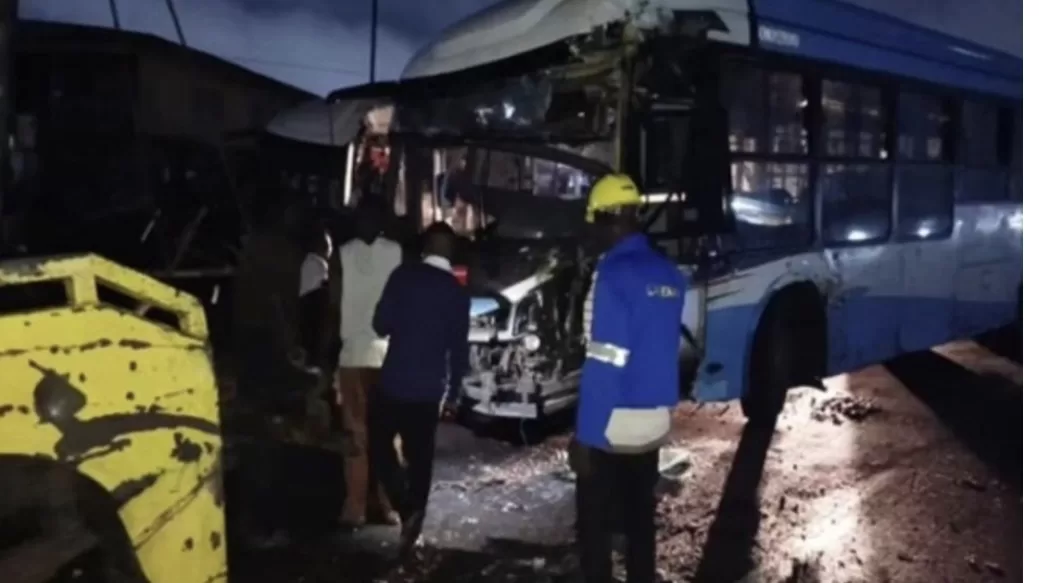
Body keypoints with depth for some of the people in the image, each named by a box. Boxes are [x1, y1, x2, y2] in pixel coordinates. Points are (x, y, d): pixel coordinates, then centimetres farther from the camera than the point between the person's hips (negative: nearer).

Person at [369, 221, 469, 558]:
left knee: (380, 445, 13)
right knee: (419, 457, 12)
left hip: (394, 381, -2)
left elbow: (381, 325, -7)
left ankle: (407, 509, -5)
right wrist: (453, 392, 12)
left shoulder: (403, 276, -7)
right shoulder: (457, 291, 1)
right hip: (429, 389, 2)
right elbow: (458, 348, 3)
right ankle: (414, 513, 13)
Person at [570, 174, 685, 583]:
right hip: (654, 422, 7)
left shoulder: (613, 273, -18)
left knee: (595, 525, 5)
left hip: (611, 427, -7)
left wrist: (585, 434, -16)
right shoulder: (669, 275, 4)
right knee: (641, 519, 18)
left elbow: (603, 364, -20)